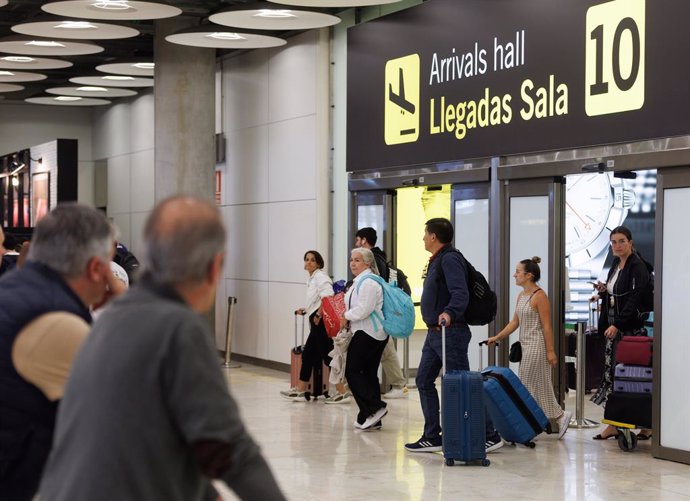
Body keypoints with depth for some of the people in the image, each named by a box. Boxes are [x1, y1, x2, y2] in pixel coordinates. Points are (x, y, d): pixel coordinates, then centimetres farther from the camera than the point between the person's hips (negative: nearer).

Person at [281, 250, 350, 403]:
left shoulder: (320, 276, -12)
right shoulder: (313, 278, 18)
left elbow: (328, 297, -26)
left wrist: (318, 315, -20)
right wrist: (306, 310, 20)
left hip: (321, 322, -10)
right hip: (317, 323, 10)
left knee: (328, 356, -7)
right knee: (308, 355, 13)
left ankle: (342, 392, -4)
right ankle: (300, 390, 19)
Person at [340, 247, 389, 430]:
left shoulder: (368, 282, -15)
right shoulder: (359, 281, 19)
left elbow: (364, 309, -22)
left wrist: (346, 316, -7)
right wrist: (347, 317, 10)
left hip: (367, 333, -11)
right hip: (374, 333, 11)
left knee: (353, 371, -9)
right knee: (369, 373, 11)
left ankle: (375, 408, -12)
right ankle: (371, 418, 13)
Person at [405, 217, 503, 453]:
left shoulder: (450, 259, -15)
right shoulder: (437, 261, 16)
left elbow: (460, 294, -29)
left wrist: (449, 313, -45)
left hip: (450, 332, -10)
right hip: (434, 333, 10)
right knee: (424, 381, 8)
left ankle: (490, 436, -1)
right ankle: (432, 438, 11)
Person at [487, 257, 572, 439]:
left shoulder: (539, 296, -14)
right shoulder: (521, 296, 12)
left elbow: (547, 326, -16)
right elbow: (515, 322, 15)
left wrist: (550, 351, -17)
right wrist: (496, 337, 12)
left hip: (537, 346, -9)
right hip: (526, 345, 9)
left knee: (530, 385, -5)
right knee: (539, 386, 9)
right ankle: (559, 417, 15)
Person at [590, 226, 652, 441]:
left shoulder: (637, 266, -10)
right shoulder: (615, 265, 15)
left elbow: (634, 299, -19)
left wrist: (618, 324, -24)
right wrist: (603, 292, 4)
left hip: (631, 327, -8)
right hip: (614, 327, 8)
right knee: (612, 373, 6)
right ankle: (614, 424, 9)